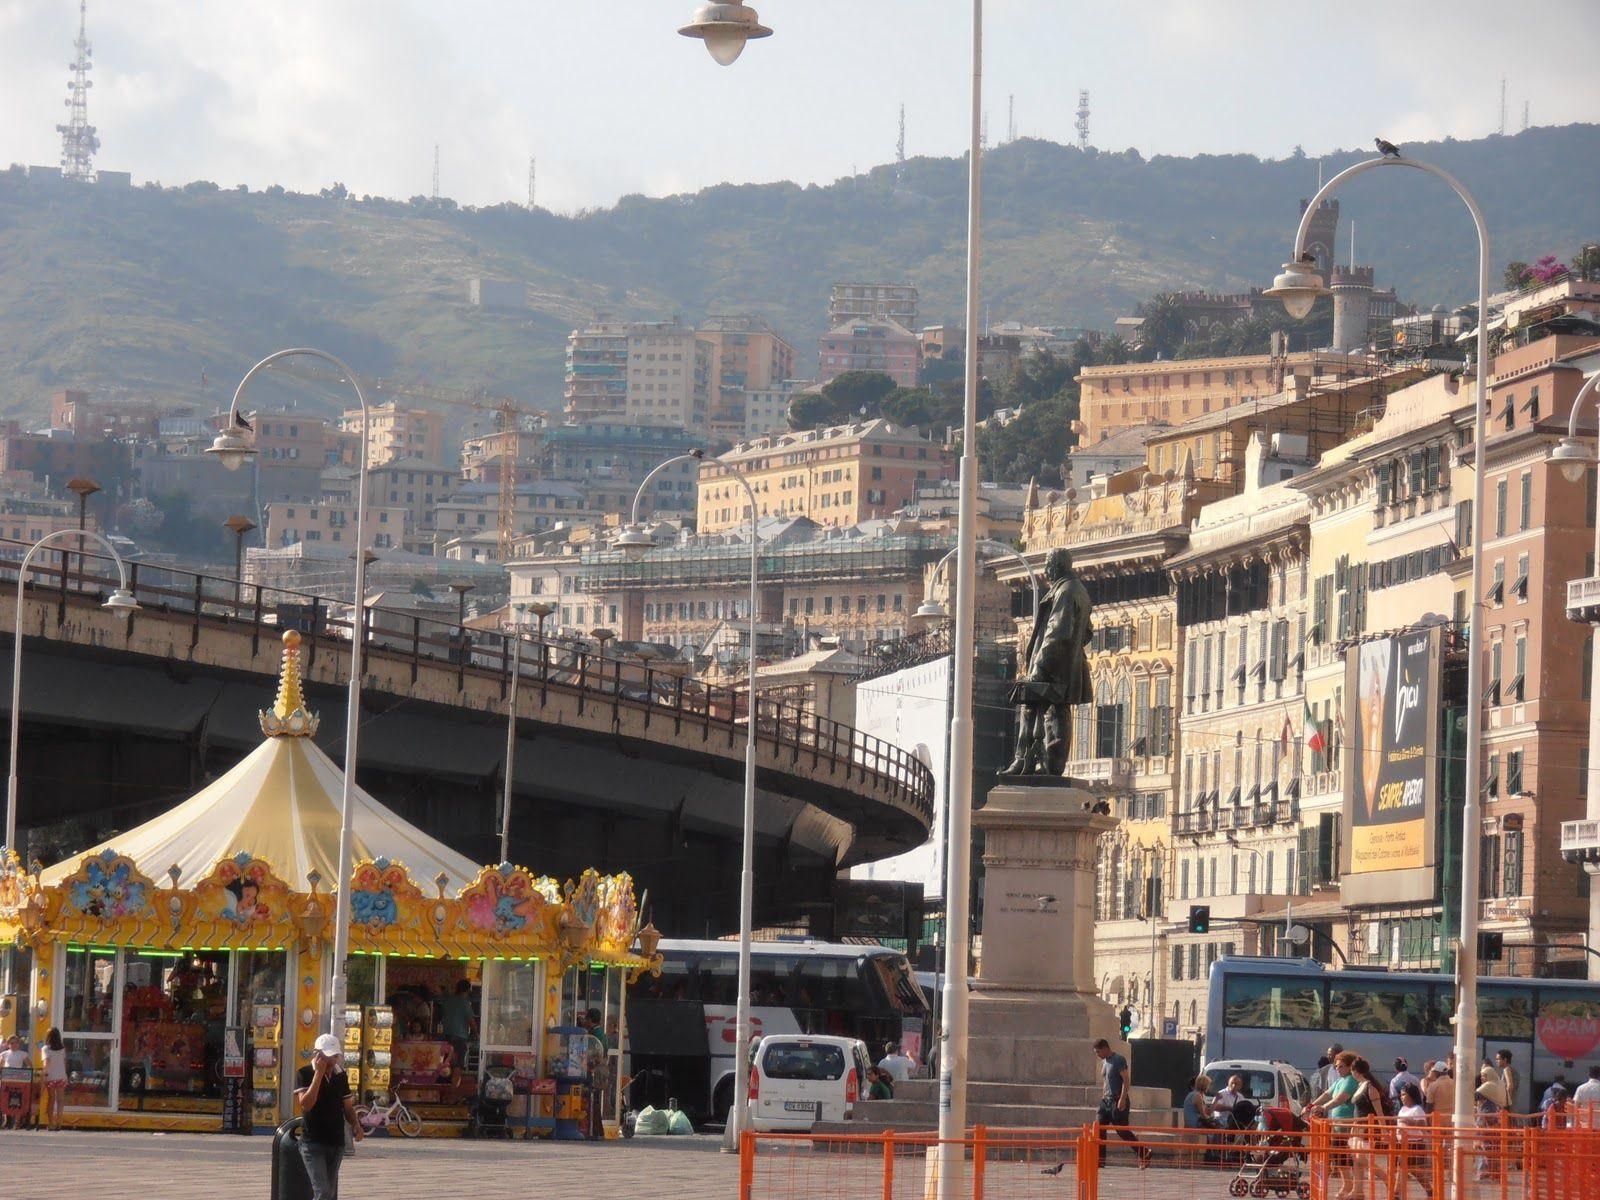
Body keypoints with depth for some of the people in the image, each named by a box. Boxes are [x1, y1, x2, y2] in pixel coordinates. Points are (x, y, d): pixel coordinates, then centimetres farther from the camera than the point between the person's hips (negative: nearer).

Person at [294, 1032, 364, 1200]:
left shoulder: (341, 1076, 9)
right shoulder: (305, 1074, -7)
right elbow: (306, 1104, -21)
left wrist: (355, 1125, -3)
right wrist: (319, 1073, -21)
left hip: (336, 1143, 6)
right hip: (313, 1143, -6)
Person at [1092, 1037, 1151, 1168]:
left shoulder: (1119, 1060, -11)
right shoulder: (1104, 1061, 15)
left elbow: (1126, 1080, -17)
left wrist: (1122, 1099, -23)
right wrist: (1103, 1097, 20)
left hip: (1118, 1102, -8)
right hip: (1106, 1101, 8)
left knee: (1122, 1130, -5)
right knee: (1098, 1128, -1)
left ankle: (1145, 1153, 7)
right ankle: (1100, 1160, 1)